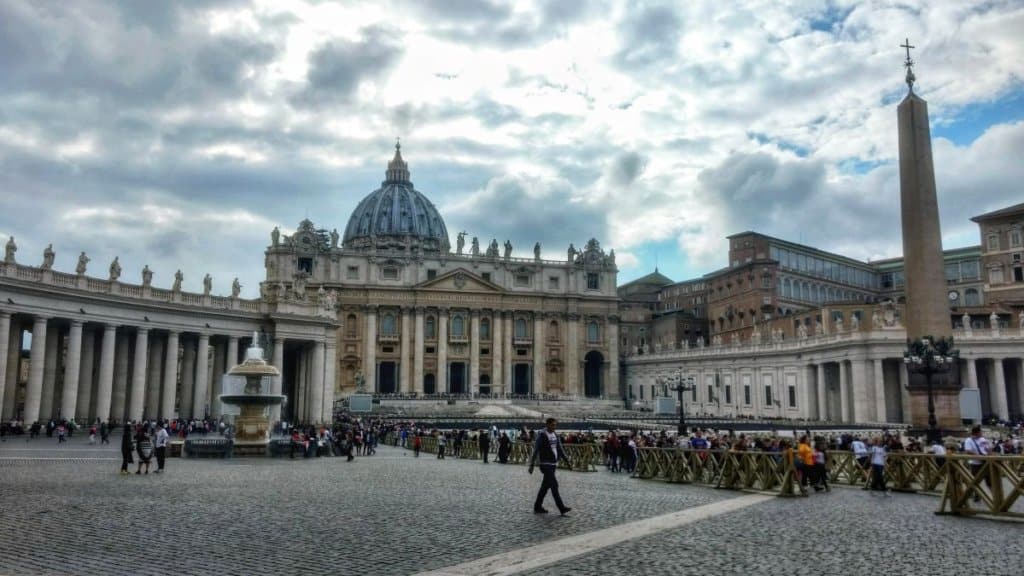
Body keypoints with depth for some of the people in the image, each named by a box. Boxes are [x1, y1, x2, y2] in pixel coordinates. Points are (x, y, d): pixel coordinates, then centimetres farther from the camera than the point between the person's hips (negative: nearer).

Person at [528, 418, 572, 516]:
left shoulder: (555, 436, 12)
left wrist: (566, 459, 2)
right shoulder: (542, 435, -11)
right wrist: (531, 465, -13)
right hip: (545, 464, -8)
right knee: (554, 485, -11)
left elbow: (560, 449, 15)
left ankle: (537, 507, 21)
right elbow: (535, 451, -12)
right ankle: (562, 508, -10)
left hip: (553, 464, 8)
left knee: (545, 486, 12)